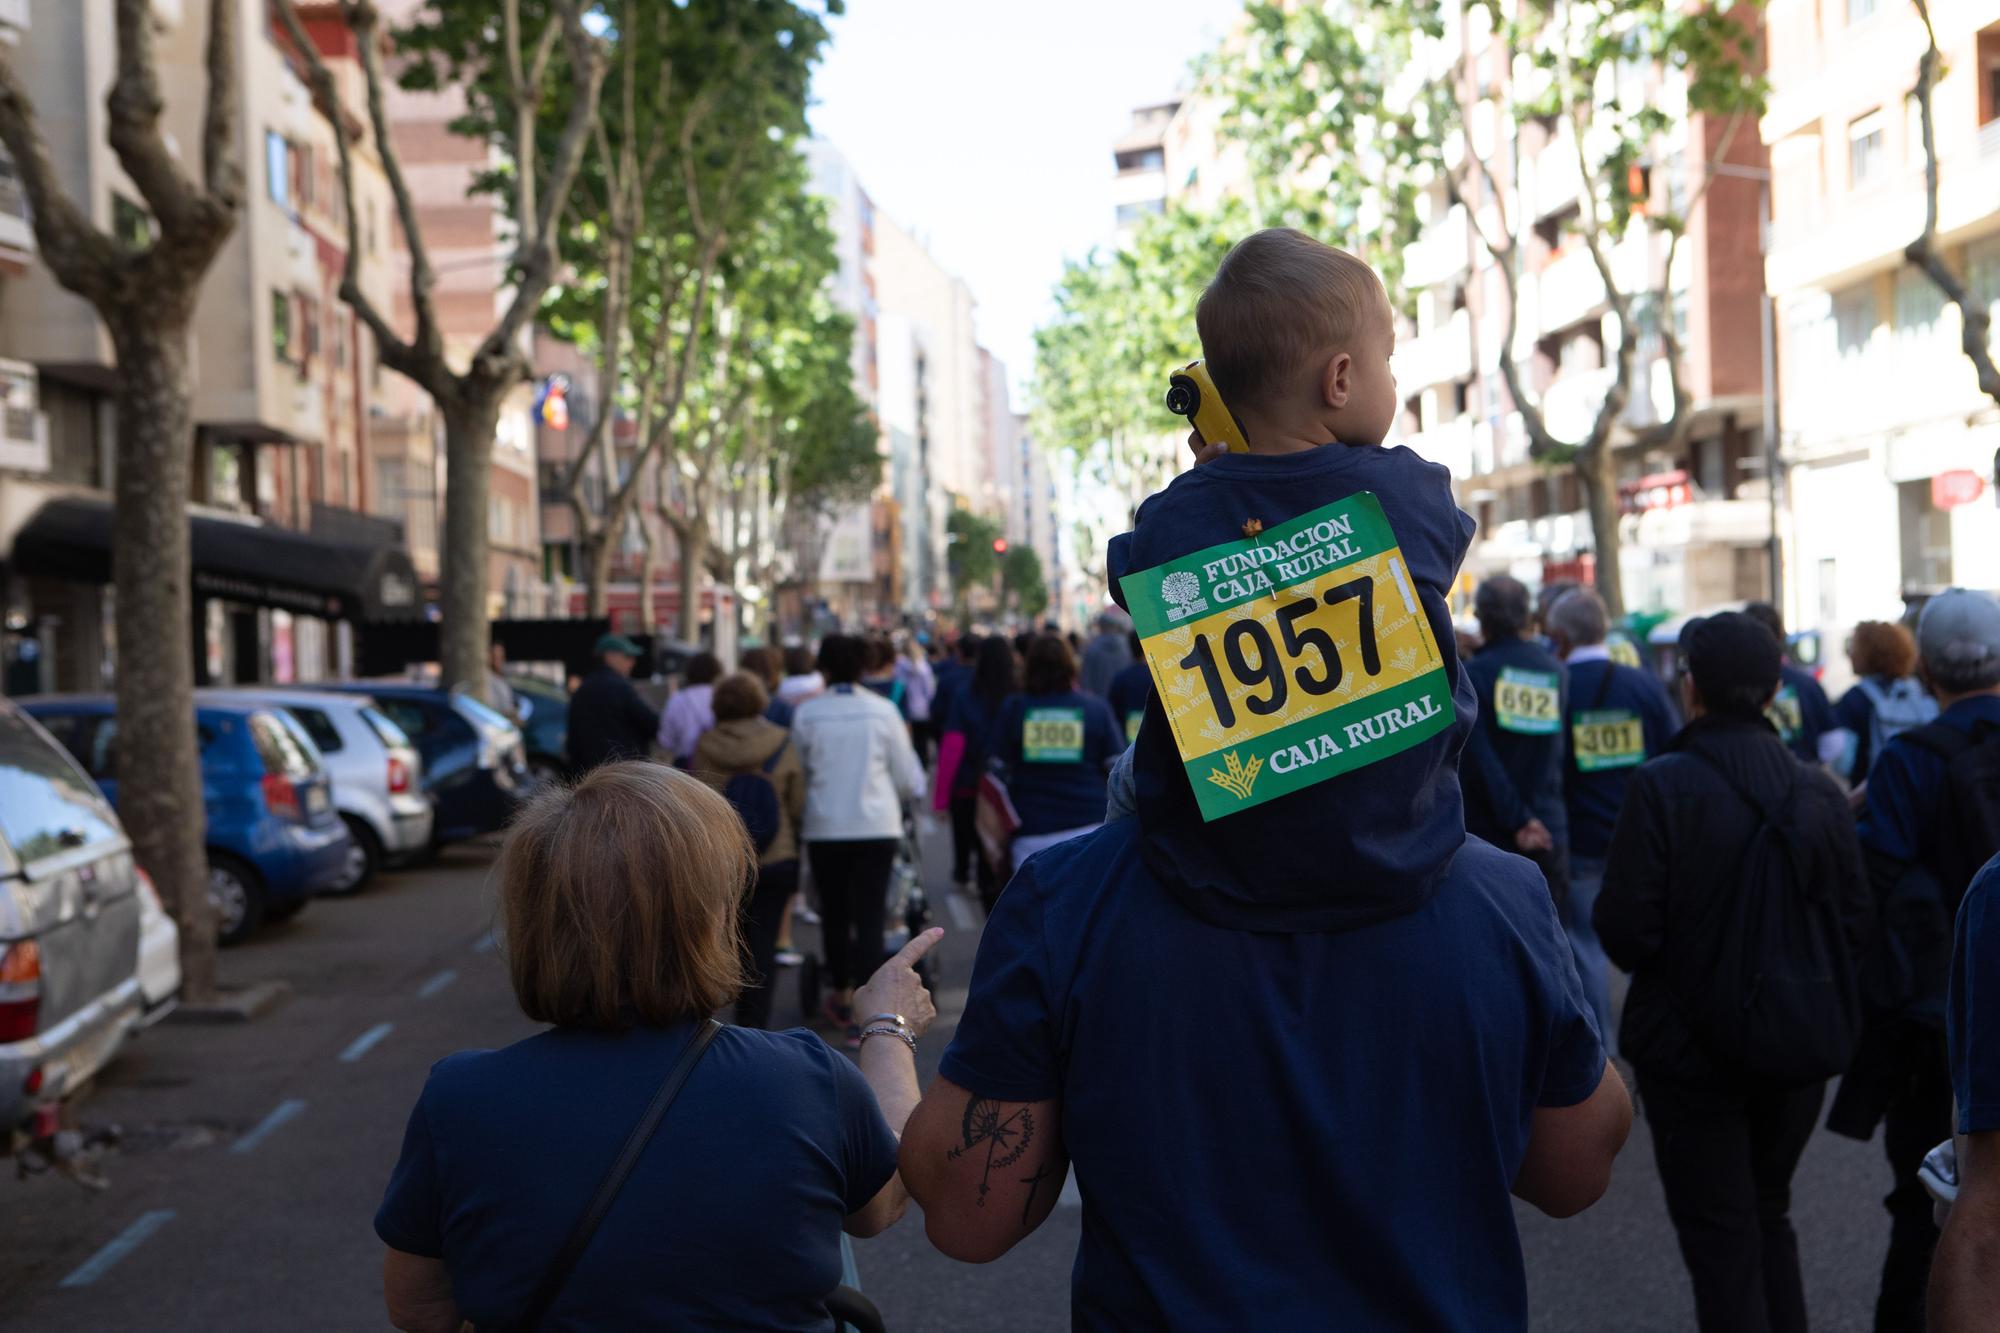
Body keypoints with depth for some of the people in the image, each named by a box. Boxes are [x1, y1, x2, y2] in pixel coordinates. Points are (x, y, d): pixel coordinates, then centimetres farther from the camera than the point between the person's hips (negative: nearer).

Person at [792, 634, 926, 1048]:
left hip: (824, 827, 1)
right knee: (869, 915, -1)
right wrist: (900, 794, 24)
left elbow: (797, 770, 2)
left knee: (834, 912, 16)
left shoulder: (807, 712, -4)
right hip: (877, 826, -1)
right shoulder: (883, 710, -4)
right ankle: (863, 1014, -8)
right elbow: (908, 777, 1)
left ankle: (841, 998, 32)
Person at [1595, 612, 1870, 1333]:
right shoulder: (1820, 792, -3)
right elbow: (1856, 923, 1)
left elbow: (1624, 928, -18)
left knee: (1721, 1239, 6)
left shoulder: (1662, 786, -17)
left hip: (1695, 1045, -5)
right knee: (1769, 1214, 23)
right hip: (1801, 1045, 5)